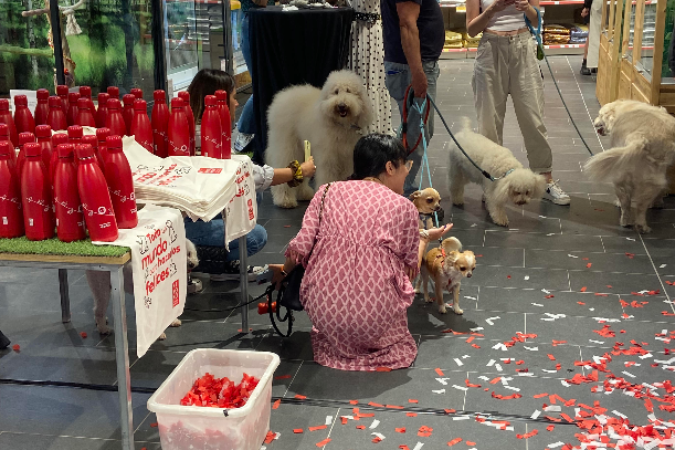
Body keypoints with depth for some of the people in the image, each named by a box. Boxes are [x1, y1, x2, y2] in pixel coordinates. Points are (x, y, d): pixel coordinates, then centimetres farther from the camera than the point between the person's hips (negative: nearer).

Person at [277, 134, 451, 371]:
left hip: (322, 312, 2)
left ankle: (333, 337, 18)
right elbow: (411, 271, 8)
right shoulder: (404, 207, 1)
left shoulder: (328, 192, 6)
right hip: (375, 319, -2)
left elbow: (300, 247, 0)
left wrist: (283, 272, 21)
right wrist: (424, 237, 27)